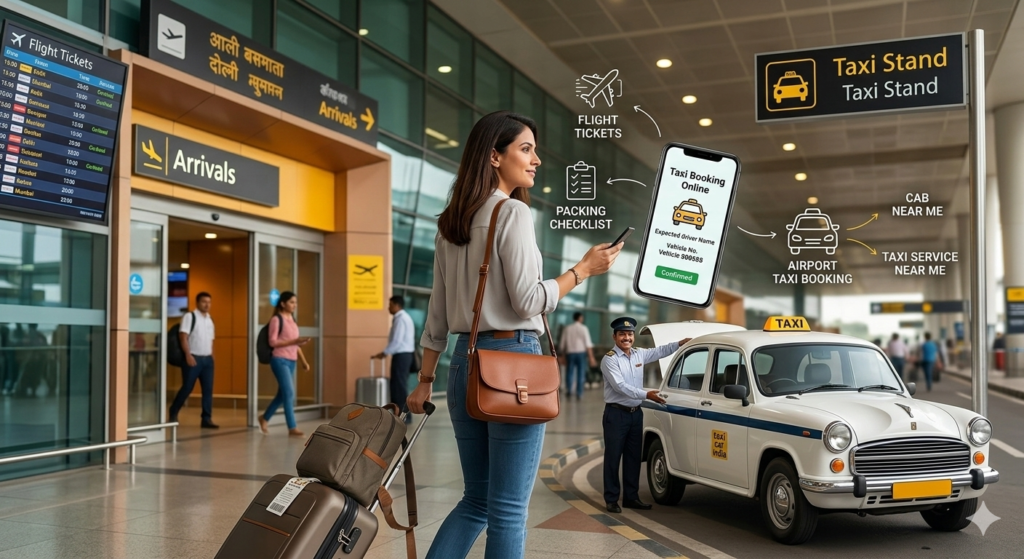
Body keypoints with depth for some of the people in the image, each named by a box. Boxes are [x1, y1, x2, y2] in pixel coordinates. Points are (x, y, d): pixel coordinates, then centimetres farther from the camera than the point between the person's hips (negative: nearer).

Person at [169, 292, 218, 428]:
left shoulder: (210, 320, 16)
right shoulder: (190, 317, -5)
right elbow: (184, 337, -12)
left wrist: (211, 356, 12)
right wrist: (188, 355, -19)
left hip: (207, 359, 6)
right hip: (193, 358, -6)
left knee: (208, 390, 2)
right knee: (187, 388, -1)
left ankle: (207, 419, 5)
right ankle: (173, 413, 18)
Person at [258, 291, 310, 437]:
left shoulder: (292, 319, 15)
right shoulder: (276, 319, -8)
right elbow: (272, 342, -13)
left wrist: (304, 361, 12)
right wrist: (293, 341, -20)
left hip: (291, 361, 8)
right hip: (280, 360, -8)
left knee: (282, 394, 15)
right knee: (289, 393, -11)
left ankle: (264, 418, 34)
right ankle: (292, 428, -7)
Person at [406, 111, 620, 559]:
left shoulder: (451, 223, 14)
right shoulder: (513, 212, -8)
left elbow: (437, 313, 15)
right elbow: (527, 301, -14)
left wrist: (425, 380, 18)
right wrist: (584, 268, -3)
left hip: (466, 361, 8)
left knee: (476, 500, 17)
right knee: (508, 509, 1)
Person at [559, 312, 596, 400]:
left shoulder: (567, 329, 5)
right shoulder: (584, 328, -2)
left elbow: (562, 344, 7)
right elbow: (588, 344, -8)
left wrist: (564, 353, 19)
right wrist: (591, 357, -9)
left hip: (570, 353, 2)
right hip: (581, 352, -2)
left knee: (569, 372, 6)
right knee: (581, 373, 4)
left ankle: (569, 390, -9)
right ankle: (579, 393, 4)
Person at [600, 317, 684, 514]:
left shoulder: (639, 354, 7)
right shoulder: (610, 359, -13)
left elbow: (660, 351, 20)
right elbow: (620, 386, -21)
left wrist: (681, 343, 10)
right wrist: (646, 394, -23)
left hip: (636, 413, 6)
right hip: (616, 414, -6)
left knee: (634, 457, 11)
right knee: (613, 458, -1)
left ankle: (631, 497, 20)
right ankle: (611, 499, 7)